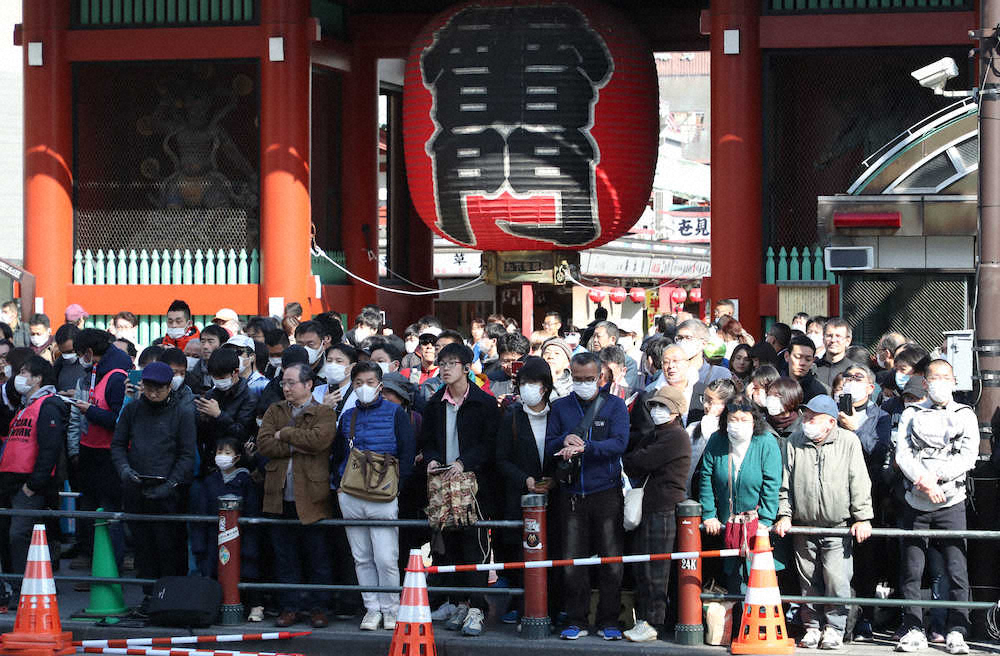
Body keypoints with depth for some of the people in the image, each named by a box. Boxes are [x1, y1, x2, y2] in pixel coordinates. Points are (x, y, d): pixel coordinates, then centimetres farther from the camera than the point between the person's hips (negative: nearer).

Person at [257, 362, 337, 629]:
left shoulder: (324, 413, 2)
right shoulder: (275, 412, 14)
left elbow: (319, 439, -18)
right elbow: (263, 443, -1)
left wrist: (284, 434, -8)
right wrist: (297, 445, -11)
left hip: (311, 495, -3)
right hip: (281, 496, 4)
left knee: (317, 555, 2)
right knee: (285, 555, 7)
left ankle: (317, 607, 11)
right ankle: (289, 607, 14)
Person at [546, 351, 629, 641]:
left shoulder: (615, 405, 4)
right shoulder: (560, 407, 11)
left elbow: (619, 443, -10)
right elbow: (548, 447, 8)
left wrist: (585, 447, -22)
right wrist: (565, 440, -13)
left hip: (607, 492, -2)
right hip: (572, 494, 2)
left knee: (612, 561, -1)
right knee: (572, 562, 0)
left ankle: (608, 621, 7)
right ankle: (576, 620, 8)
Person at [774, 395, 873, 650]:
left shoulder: (848, 442, 0)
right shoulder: (794, 442, 7)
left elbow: (859, 482, -1)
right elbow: (785, 483, 10)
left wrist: (862, 517, -6)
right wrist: (784, 514, 1)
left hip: (838, 527, -3)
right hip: (803, 527, 3)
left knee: (836, 581, -7)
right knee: (809, 581, 6)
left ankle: (834, 629, 3)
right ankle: (812, 627, 16)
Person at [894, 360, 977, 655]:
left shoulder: (965, 415, 9)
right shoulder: (911, 415, 12)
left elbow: (968, 456, -4)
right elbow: (902, 455, 1)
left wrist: (934, 476, -14)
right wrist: (923, 482, -16)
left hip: (951, 501, -1)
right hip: (915, 502, 1)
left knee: (956, 570, -5)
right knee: (912, 570, 1)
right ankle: (914, 630, 8)